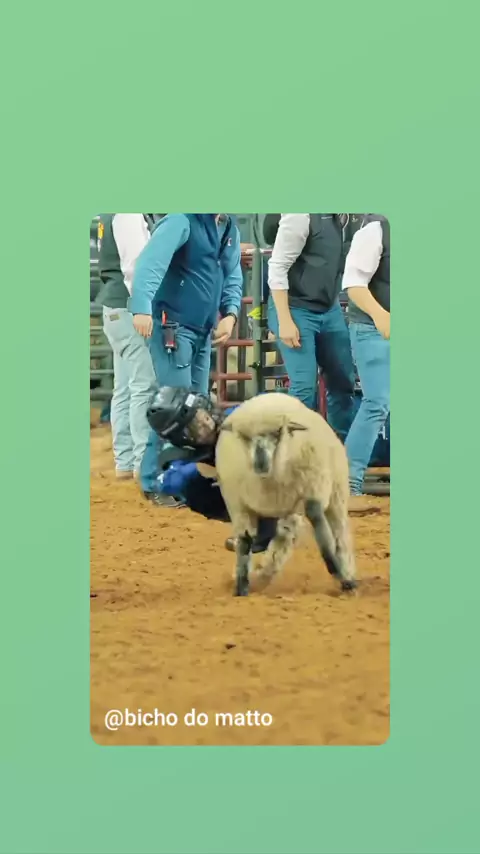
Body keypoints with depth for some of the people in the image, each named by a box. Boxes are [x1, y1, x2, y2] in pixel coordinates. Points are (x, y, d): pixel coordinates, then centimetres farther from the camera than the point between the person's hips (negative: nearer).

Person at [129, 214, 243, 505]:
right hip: (173, 326, -8)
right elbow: (151, 262, -27)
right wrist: (143, 307, -41)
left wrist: (230, 313, -3)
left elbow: (232, 276, 16)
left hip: (204, 330, 8)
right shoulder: (182, 221, -15)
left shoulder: (230, 229, 10)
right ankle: (155, 482, 0)